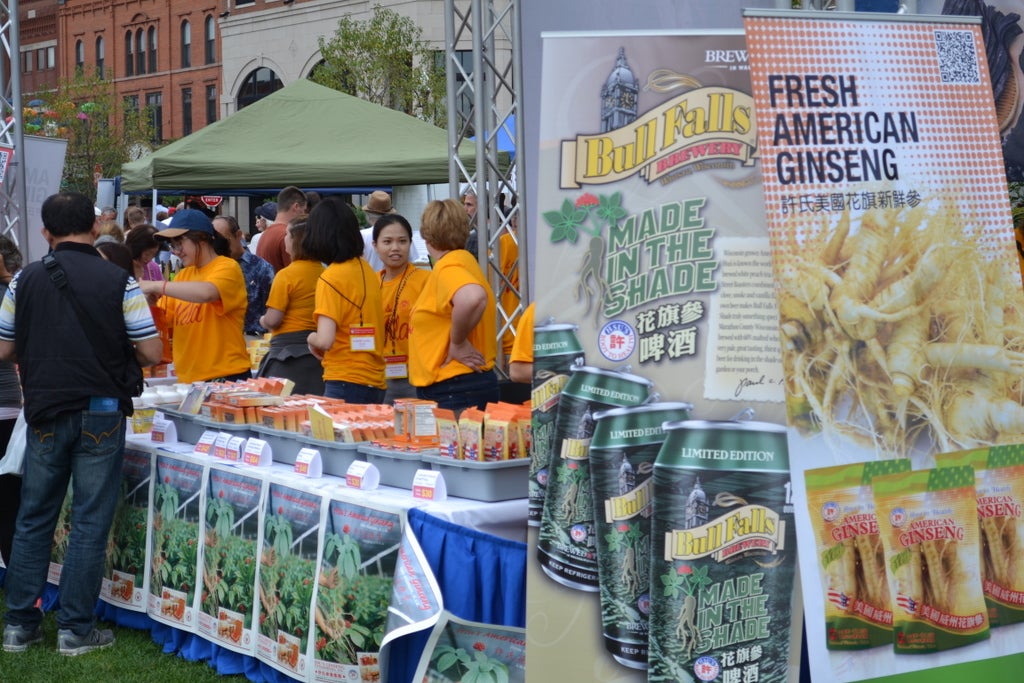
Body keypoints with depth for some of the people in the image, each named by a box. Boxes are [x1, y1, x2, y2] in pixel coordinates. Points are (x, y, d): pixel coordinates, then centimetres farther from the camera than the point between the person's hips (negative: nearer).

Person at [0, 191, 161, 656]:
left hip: (46, 412, 3)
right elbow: (150, 352, -6)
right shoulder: (119, 282, -7)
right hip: (101, 413, -2)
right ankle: (75, 629, 8)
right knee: (90, 522, 4)